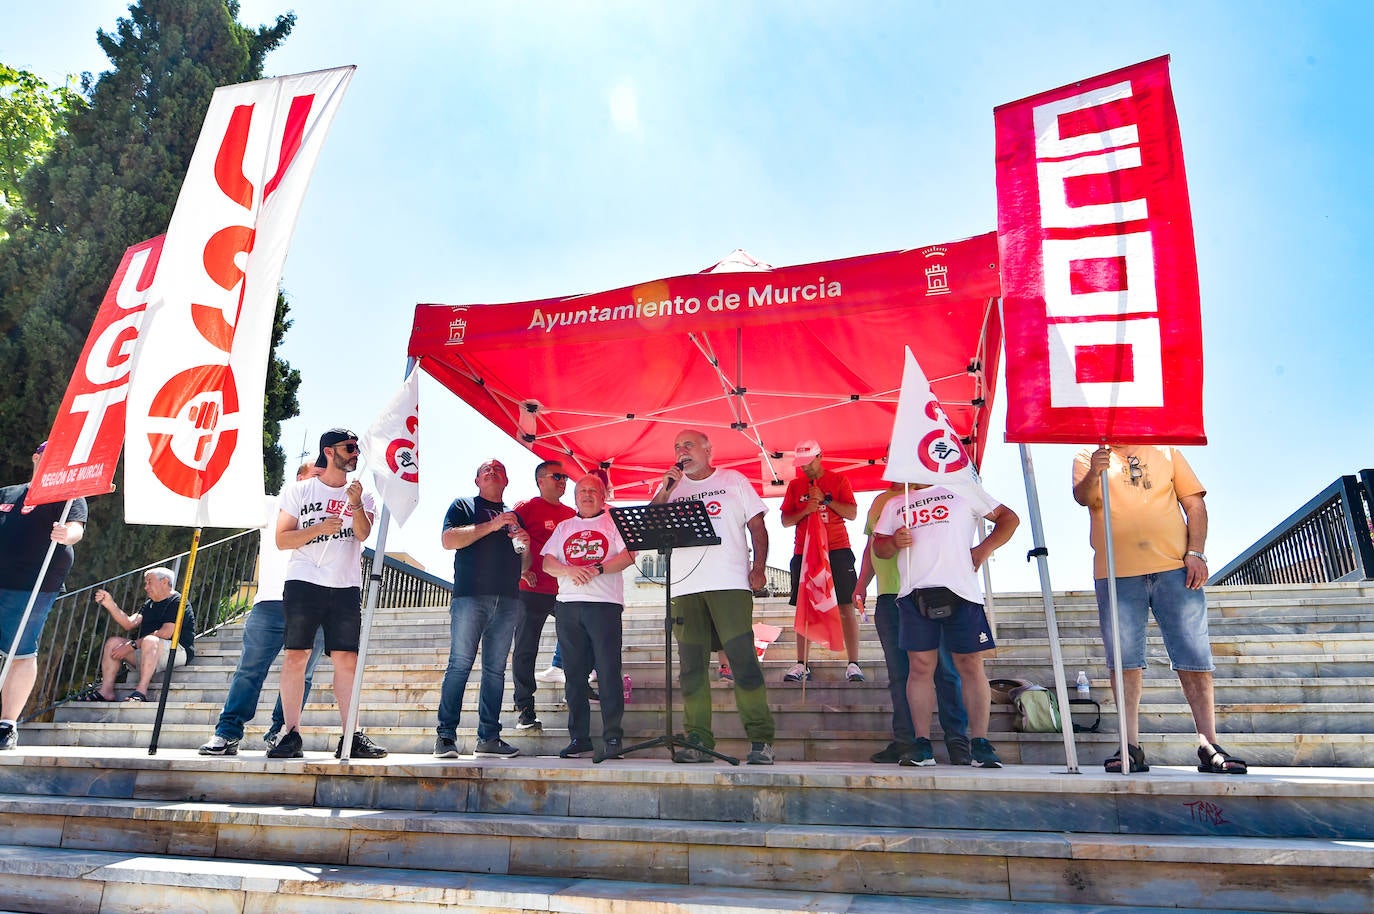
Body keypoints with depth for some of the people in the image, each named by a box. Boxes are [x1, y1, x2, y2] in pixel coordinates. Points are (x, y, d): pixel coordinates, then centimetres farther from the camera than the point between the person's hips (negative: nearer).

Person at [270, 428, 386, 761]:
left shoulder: (362, 496, 14)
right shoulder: (298, 491, 8)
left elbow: (363, 534, -2)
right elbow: (282, 540, 3)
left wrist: (356, 506, -20)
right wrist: (318, 528, -12)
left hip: (346, 587, 2)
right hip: (304, 584, -2)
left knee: (347, 659, -2)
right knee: (296, 656, -4)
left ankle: (351, 736, 1)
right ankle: (291, 734, 4)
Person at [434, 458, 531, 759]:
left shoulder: (514, 516, 23)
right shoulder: (464, 506, 11)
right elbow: (448, 540, -7)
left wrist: (526, 546, 1)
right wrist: (492, 525, -12)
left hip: (507, 599, 4)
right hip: (470, 595, -4)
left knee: (496, 669, 4)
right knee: (460, 664, -9)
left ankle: (488, 738, 7)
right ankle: (445, 736, -3)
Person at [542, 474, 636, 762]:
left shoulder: (614, 522, 9)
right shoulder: (563, 527, 20)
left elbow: (628, 555, -4)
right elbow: (547, 563, 11)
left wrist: (597, 570, -17)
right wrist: (569, 570, -10)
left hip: (604, 603, -4)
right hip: (568, 605, 4)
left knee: (608, 672, -7)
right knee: (574, 673, 5)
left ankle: (613, 738, -4)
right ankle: (579, 737, 13)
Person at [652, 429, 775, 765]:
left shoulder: (734, 480, 13)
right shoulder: (671, 487, 18)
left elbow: (757, 525, 8)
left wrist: (758, 567, -4)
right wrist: (665, 491, -4)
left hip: (730, 583, -3)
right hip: (685, 587, 3)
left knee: (743, 658, -10)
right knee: (691, 667, 2)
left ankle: (761, 740, -3)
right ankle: (698, 742, 7)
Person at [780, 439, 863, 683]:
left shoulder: (839, 481, 4)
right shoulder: (794, 486, 11)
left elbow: (852, 513, -3)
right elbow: (785, 521, 8)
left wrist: (825, 500, -12)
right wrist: (805, 510, -10)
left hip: (837, 550, -2)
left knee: (846, 608, -5)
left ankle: (853, 665, -2)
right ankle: (801, 665, 7)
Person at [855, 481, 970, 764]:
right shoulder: (880, 500, 20)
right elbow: (871, 547, 24)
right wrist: (861, 584, 16)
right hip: (888, 596, 5)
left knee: (945, 670, -2)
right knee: (898, 673, 6)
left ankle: (957, 739, 5)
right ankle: (904, 739, 12)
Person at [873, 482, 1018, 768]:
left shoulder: (963, 491, 17)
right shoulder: (894, 505, 22)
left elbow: (1009, 518, 17)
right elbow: (878, 547, 20)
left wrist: (985, 548, 2)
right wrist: (894, 542, -3)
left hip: (960, 591, -1)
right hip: (914, 593, 2)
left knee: (971, 666, -2)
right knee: (920, 667, -1)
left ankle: (980, 743, 4)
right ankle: (922, 745, 3)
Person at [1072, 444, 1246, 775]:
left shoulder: (1166, 451, 16)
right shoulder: (1088, 457, 11)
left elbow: (1194, 504, 11)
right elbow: (1083, 497, -9)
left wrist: (1195, 553, -3)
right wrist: (1094, 474, -31)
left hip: (1174, 568, 1)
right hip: (1117, 573, -1)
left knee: (1194, 658, 1)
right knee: (1124, 661, 0)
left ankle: (1209, 747, 8)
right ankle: (1131, 748, 4)